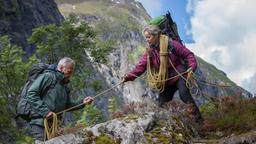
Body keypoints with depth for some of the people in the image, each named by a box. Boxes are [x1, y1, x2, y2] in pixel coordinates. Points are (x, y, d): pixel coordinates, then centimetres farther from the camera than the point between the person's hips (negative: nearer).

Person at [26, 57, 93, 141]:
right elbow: (31, 94, -16)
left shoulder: (64, 85, 20)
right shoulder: (48, 76, -7)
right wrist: (44, 111, -23)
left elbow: (67, 105, 25)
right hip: (40, 124, -8)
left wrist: (82, 102, 9)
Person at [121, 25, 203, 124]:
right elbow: (140, 67, -11)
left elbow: (188, 54, -8)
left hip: (178, 76, -5)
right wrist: (128, 77, -27)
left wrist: (192, 67, -25)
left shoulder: (170, 44, -12)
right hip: (165, 81, 5)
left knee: (184, 94, -28)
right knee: (162, 104, 0)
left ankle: (198, 119, -18)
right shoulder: (149, 51, -1)